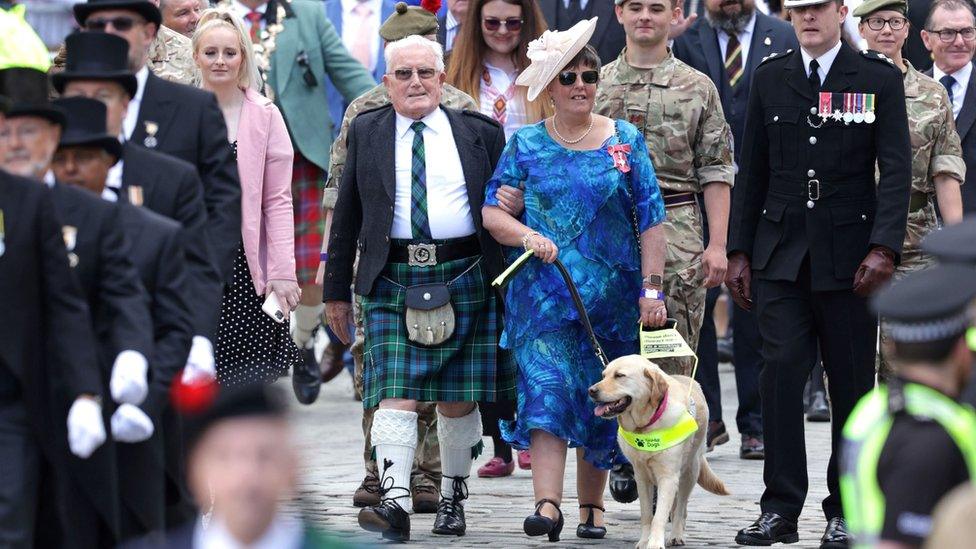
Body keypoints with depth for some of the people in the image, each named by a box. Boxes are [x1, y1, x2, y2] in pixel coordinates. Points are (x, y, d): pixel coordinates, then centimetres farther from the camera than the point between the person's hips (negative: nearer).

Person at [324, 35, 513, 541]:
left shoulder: (479, 133, 8)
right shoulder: (366, 133, 9)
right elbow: (347, 215, 12)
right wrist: (336, 289, 10)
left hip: (464, 278, 1)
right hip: (392, 281, -1)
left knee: (458, 399, 6)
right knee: (395, 394, -13)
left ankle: (453, 497, 21)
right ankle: (394, 502, -20)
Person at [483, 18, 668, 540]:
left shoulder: (626, 140, 5)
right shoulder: (526, 144, 5)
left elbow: (650, 221, 4)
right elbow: (492, 210, 3)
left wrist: (651, 290, -3)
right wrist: (527, 235, -17)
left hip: (612, 295, 1)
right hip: (544, 292, -1)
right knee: (547, 388, -16)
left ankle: (592, 504, 16)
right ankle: (547, 504, -25)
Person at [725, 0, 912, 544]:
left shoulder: (880, 79, 1)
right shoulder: (770, 79, 10)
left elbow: (896, 170, -5)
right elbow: (752, 172, 12)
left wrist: (883, 248, -16)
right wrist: (739, 251, 7)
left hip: (848, 255, -2)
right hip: (781, 253, 2)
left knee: (852, 383, 3)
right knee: (781, 372, -8)